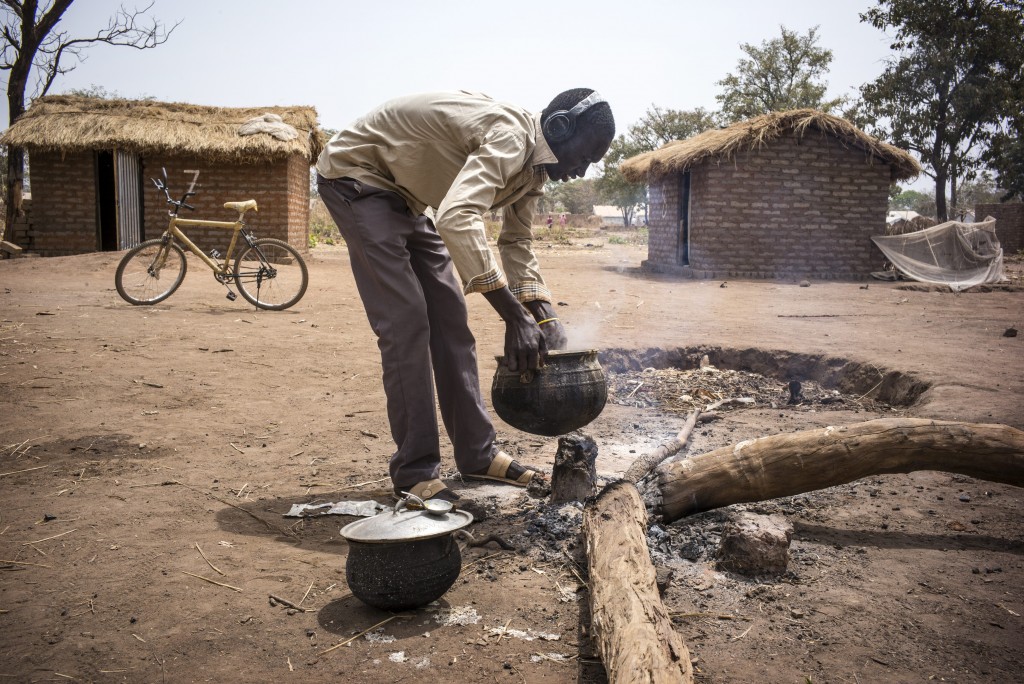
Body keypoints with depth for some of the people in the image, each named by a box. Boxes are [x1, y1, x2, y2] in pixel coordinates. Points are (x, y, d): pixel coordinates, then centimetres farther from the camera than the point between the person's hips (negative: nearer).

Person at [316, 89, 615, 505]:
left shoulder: (534, 165, 0)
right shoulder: (509, 137, -31)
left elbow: (517, 243, 7)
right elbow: (456, 219, -46)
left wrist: (544, 316, -6)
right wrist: (514, 315, -46)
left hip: (403, 196, 9)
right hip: (355, 175, -9)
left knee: (450, 318, 4)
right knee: (406, 323, -15)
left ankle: (476, 454, 11)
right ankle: (414, 472, -7)